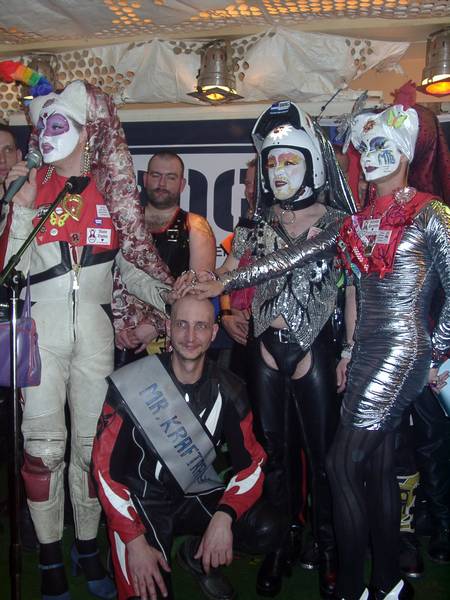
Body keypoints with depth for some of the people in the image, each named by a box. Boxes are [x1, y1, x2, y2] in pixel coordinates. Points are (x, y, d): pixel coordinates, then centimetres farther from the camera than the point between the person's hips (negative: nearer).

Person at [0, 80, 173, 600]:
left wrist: (174, 299, 0)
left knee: (92, 441, 8)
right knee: (43, 445, 0)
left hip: (94, 328, 2)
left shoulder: (112, 190, 8)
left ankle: (86, 547, 26)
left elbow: (128, 264, 12)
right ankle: (49, 557, 19)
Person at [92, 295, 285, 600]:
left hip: (198, 495, 3)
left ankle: (199, 555, 8)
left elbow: (251, 462, -5)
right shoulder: (130, 385, -15)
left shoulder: (228, 389, -5)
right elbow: (106, 468, -12)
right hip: (143, 499, -3)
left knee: (267, 528, -20)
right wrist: (134, 542, -18)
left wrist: (224, 516, -23)